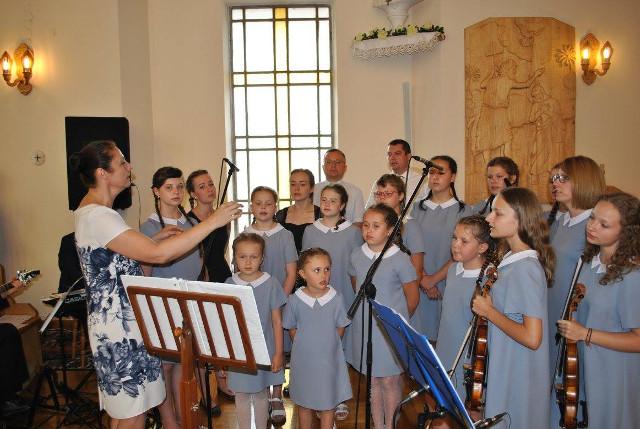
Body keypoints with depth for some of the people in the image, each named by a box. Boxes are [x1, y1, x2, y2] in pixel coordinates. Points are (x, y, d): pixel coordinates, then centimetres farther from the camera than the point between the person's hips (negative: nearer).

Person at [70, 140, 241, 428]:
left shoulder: (93, 212, 11)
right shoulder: (97, 216, -23)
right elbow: (157, 254, -30)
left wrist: (156, 237, 9)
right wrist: (213, 221, -27)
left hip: (123, 323, 11)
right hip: (120, 331, -11)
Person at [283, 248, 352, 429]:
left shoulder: (336, 299, -11)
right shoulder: (295, 300, -12)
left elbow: (340, 328, 0)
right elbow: (292, 329, 1)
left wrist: (328, 345, -4)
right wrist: (304, 346, -3)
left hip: (329, 360, 0)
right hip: (303, 360, 0)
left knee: (328, 403, 13)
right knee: (304, 402, 18)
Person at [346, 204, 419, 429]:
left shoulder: (400, 259, -14)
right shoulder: (356, 256, 0)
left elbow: (413, 297, -4)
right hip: (364, 327, 4)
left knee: (390, 381, 5)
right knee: (373, 380, 15)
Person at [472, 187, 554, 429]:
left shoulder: (526, 268, -24)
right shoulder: (512, 260, 4)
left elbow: (532, 338, -28)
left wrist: (488, 311, -20)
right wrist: (489, 305, 2)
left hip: (519, 378, -9)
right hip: (505, 368, 9)